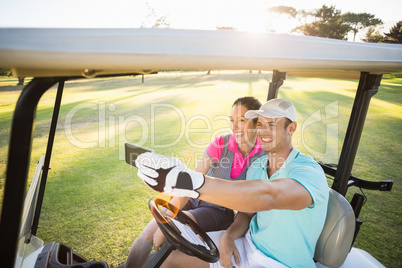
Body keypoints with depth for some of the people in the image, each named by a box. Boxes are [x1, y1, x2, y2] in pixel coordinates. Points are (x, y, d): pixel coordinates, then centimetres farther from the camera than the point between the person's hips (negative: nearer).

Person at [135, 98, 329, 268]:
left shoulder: (309, 172, -22)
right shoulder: (257, 166, 2)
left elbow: (267, 196, -43)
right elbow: (248, 209, 8)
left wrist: (187, 181, -52)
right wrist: (228, 237, -13)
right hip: (247, 247, 6)